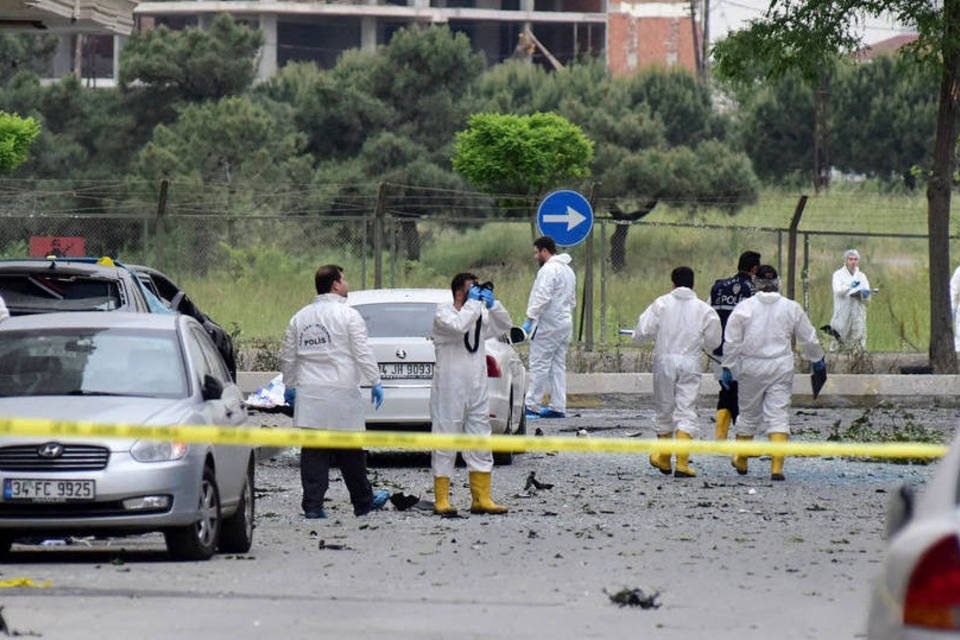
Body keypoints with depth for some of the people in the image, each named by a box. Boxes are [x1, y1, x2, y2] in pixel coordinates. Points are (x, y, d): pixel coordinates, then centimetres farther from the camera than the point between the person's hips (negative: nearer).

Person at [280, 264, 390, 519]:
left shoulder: (300, 317, 10)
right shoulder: (348, 315, -6)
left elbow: (288, 357, 14)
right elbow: (362, 353, -9)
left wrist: (290, 386, 23)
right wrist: (375, 382, -2)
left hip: (309, 394, 4)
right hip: (341, 393, -4)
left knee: (313, 454, 2)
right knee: (350, 453, 7)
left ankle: (312, 505, -4)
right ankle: (363, 502, 18)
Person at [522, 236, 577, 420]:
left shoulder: (549, 270, -13)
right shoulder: (568, 270, 19)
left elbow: (542, 297, -21)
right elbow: (572, 301, 25)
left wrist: (530, 318, -18)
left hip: (547, 326, -10)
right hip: (565, 323, 10)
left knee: (539, 366, -8)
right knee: (558, 366, 11)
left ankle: (531, 406, -9)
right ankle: (558, 407, 11)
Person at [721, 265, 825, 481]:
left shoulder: (744, 307, -5)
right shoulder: (792, 308, 0)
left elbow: (731, 341, -5)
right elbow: (808, 339, 10)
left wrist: (728, 367, 4)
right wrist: (818, 360, 26)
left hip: (752, 367, 0)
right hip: (781, 369, 0)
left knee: (748, 414, 15)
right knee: (779, 416, -1)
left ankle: (741, 461, 30)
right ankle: (777, 467, -12)